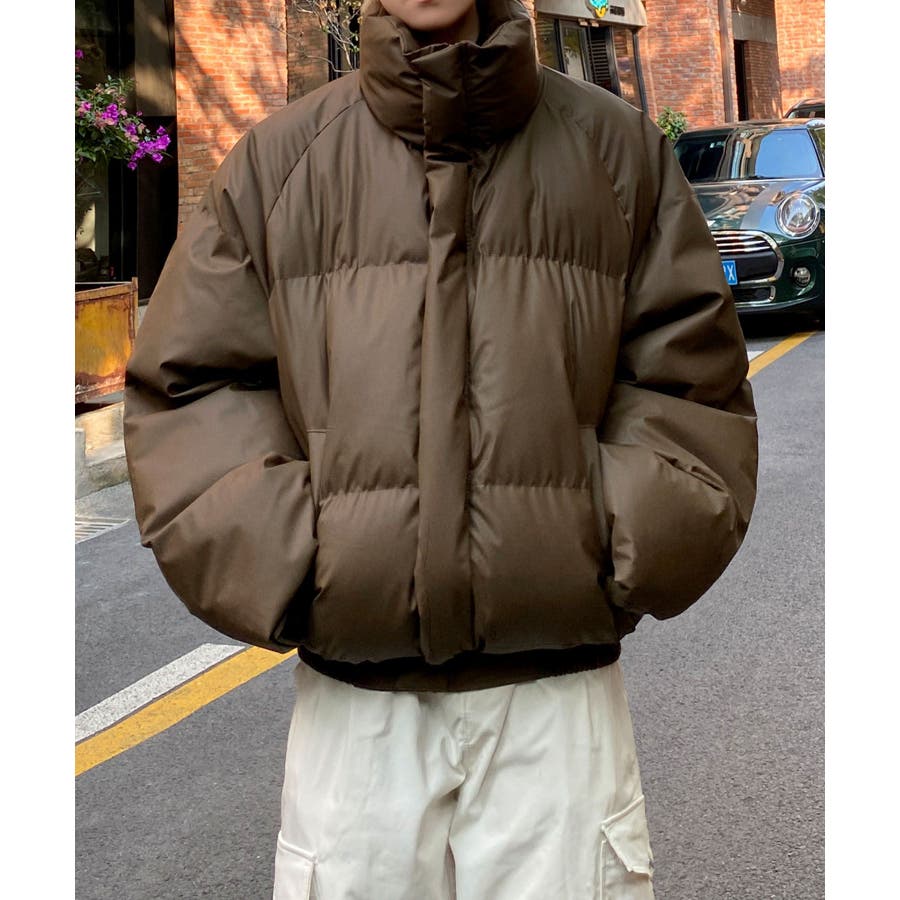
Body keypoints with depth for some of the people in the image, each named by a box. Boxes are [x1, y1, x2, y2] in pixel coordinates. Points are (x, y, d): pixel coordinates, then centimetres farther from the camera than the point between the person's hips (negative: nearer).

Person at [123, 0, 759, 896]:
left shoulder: (617, 147, 5)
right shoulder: (275, 158, 4)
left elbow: (690, 377, 7)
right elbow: (187, 383, 6)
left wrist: (624, 553, -5)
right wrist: (282, 561, -5)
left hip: (559, 689, 0)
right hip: (352, 695, 1)